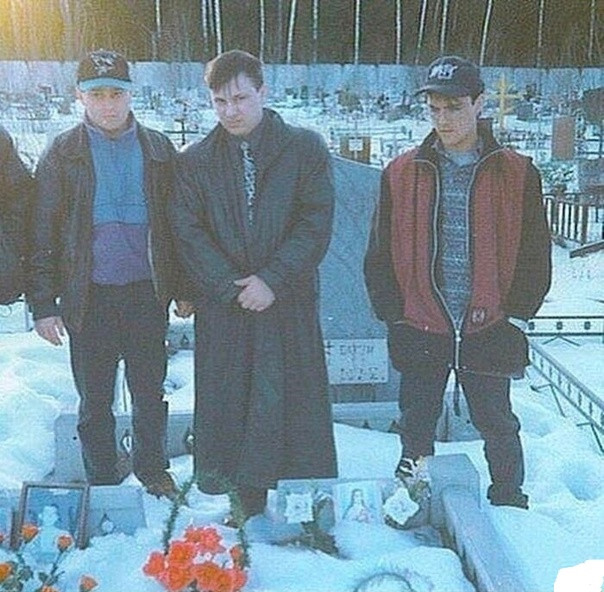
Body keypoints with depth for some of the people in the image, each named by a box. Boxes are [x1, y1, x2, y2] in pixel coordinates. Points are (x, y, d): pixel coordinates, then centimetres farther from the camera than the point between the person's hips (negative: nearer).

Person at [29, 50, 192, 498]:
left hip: (147, 292, 1)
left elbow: (176, 223, 8)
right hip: (89, 296, -1)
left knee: (151, 392, 13)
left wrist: (183, 288, 7)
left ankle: (153, 470, 32)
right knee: (95, 399, 11)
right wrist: (44, 303, -5)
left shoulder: (159, 150, 4)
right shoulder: (63, 154, 0)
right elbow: (43, 233, -1)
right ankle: (102, 482, 28)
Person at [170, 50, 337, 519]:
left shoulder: (305, 149, 4)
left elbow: (316, 224, -3)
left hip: (289, 303, -2)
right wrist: (231, 286, -10)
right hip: (222, 306, 2)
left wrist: (271, 280, -13)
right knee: (227, 404, 4)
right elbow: (188, 233, 2)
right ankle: (247, 510, 16)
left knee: (296, 403, -1)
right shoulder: (195, 161, 10)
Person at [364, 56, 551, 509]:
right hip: (420, 331, 1)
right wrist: (394, 315, -2)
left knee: (498, 428, 13)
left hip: (488, 331, -1)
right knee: (417, 428, 12)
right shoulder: (401, 174, 3)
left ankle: (510, 504, 34)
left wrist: (515, 314, -4)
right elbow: (380, 255, 6)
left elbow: (535, 255, 3)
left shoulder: (517, 175, 0)